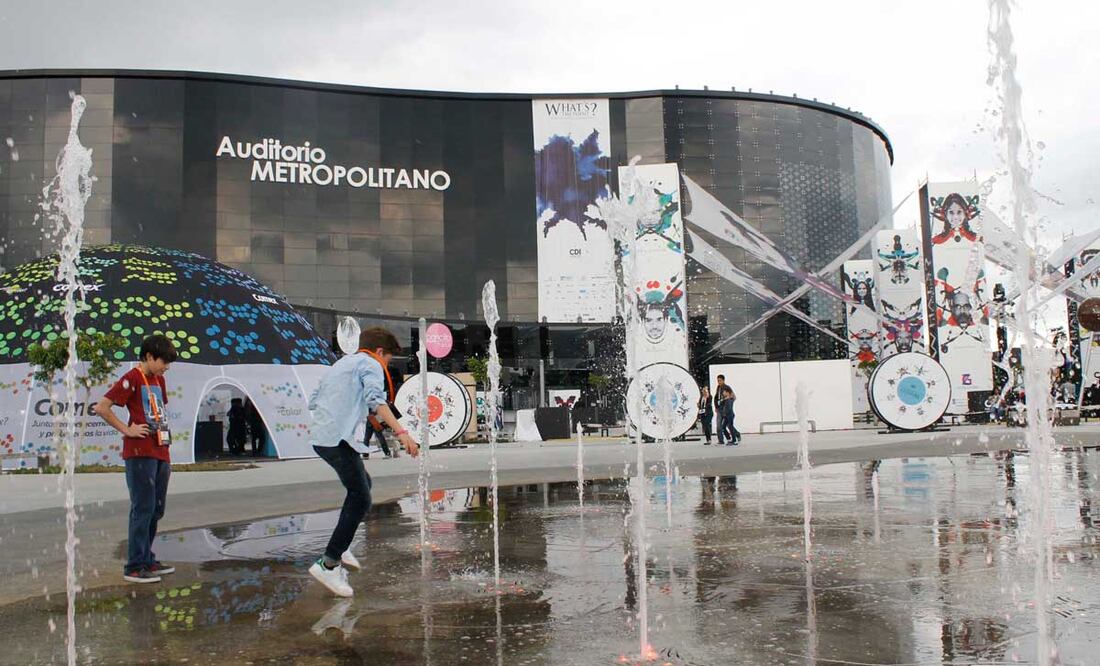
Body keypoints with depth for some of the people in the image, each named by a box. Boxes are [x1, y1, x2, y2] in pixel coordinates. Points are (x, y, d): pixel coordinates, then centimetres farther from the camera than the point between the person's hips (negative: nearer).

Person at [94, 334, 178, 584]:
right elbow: (101, 407, -15)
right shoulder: (132, 378, -8)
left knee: (156, 510, 12)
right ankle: (134, 566, 1)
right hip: (140, 453, -8)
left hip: (160, 453, 8)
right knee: (143, 509, -6)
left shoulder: (158, 380, 16)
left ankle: (147, 560, 20)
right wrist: (127, 430, -13)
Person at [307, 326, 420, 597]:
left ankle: (339, 546, 26)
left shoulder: (340, 364, 27)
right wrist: (401, 432, -29)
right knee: (361, 501, -8)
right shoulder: (370, 364, 0)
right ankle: (328, 564, -12)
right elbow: (376, 399, -19)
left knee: (362, 484, 24)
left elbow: (313, 401, 28)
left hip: (319, 436, 10)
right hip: (337, 439, -10)